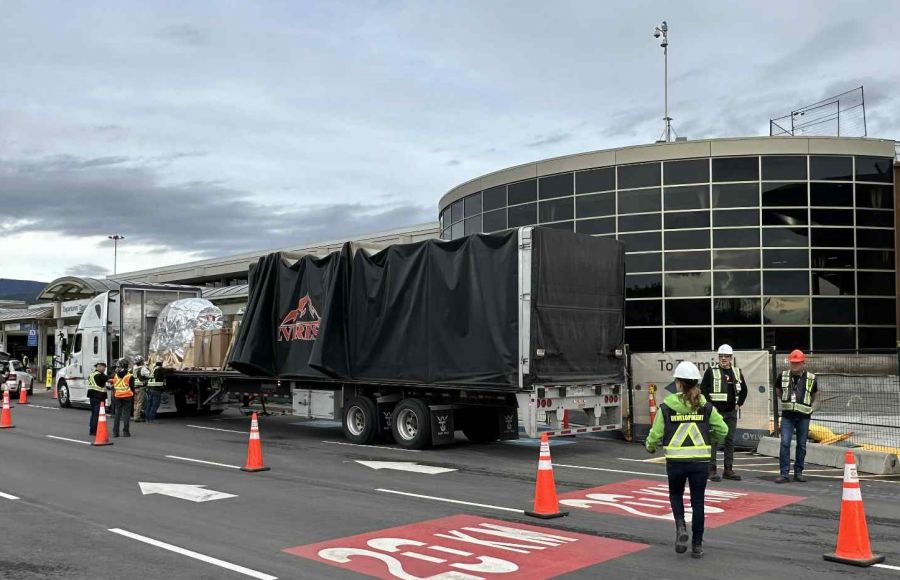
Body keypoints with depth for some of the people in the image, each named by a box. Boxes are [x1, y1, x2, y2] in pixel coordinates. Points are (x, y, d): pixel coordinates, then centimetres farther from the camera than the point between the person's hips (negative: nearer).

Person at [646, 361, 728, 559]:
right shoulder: (705, 406, 0)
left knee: (675, 494, 22)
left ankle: (681, 527, -1)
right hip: (700, 460, 1)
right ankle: (697, 545, 15)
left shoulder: (667, 406, -5)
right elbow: (722, 430, 4)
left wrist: (650, 447, 19)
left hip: (675, 461, -1)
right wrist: (711, 439, 25)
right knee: (698, 501, 11)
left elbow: (656, 433, -3)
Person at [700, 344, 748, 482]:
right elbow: (703, 389, -6)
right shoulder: (711, 371, -4)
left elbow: (743, 390, 22)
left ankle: (728, 470, 17)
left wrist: (739, 404, 13)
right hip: (715, 411, -5)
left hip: (731, 413, 5)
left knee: (730, 441, 9)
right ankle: (712, 470, 0)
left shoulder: (737, 372, 10)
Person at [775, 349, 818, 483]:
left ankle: (798, 472, 18)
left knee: (802, 445, 7)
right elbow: (778, 390, 19)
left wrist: (808, 404, 12)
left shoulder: (811, 378, -1)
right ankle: (784, 474, -4)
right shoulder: (783, 376, 1)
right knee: (785, 443, -7)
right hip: (787, 415, 0)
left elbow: (815, 393, 17)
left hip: (803, 416, 0)